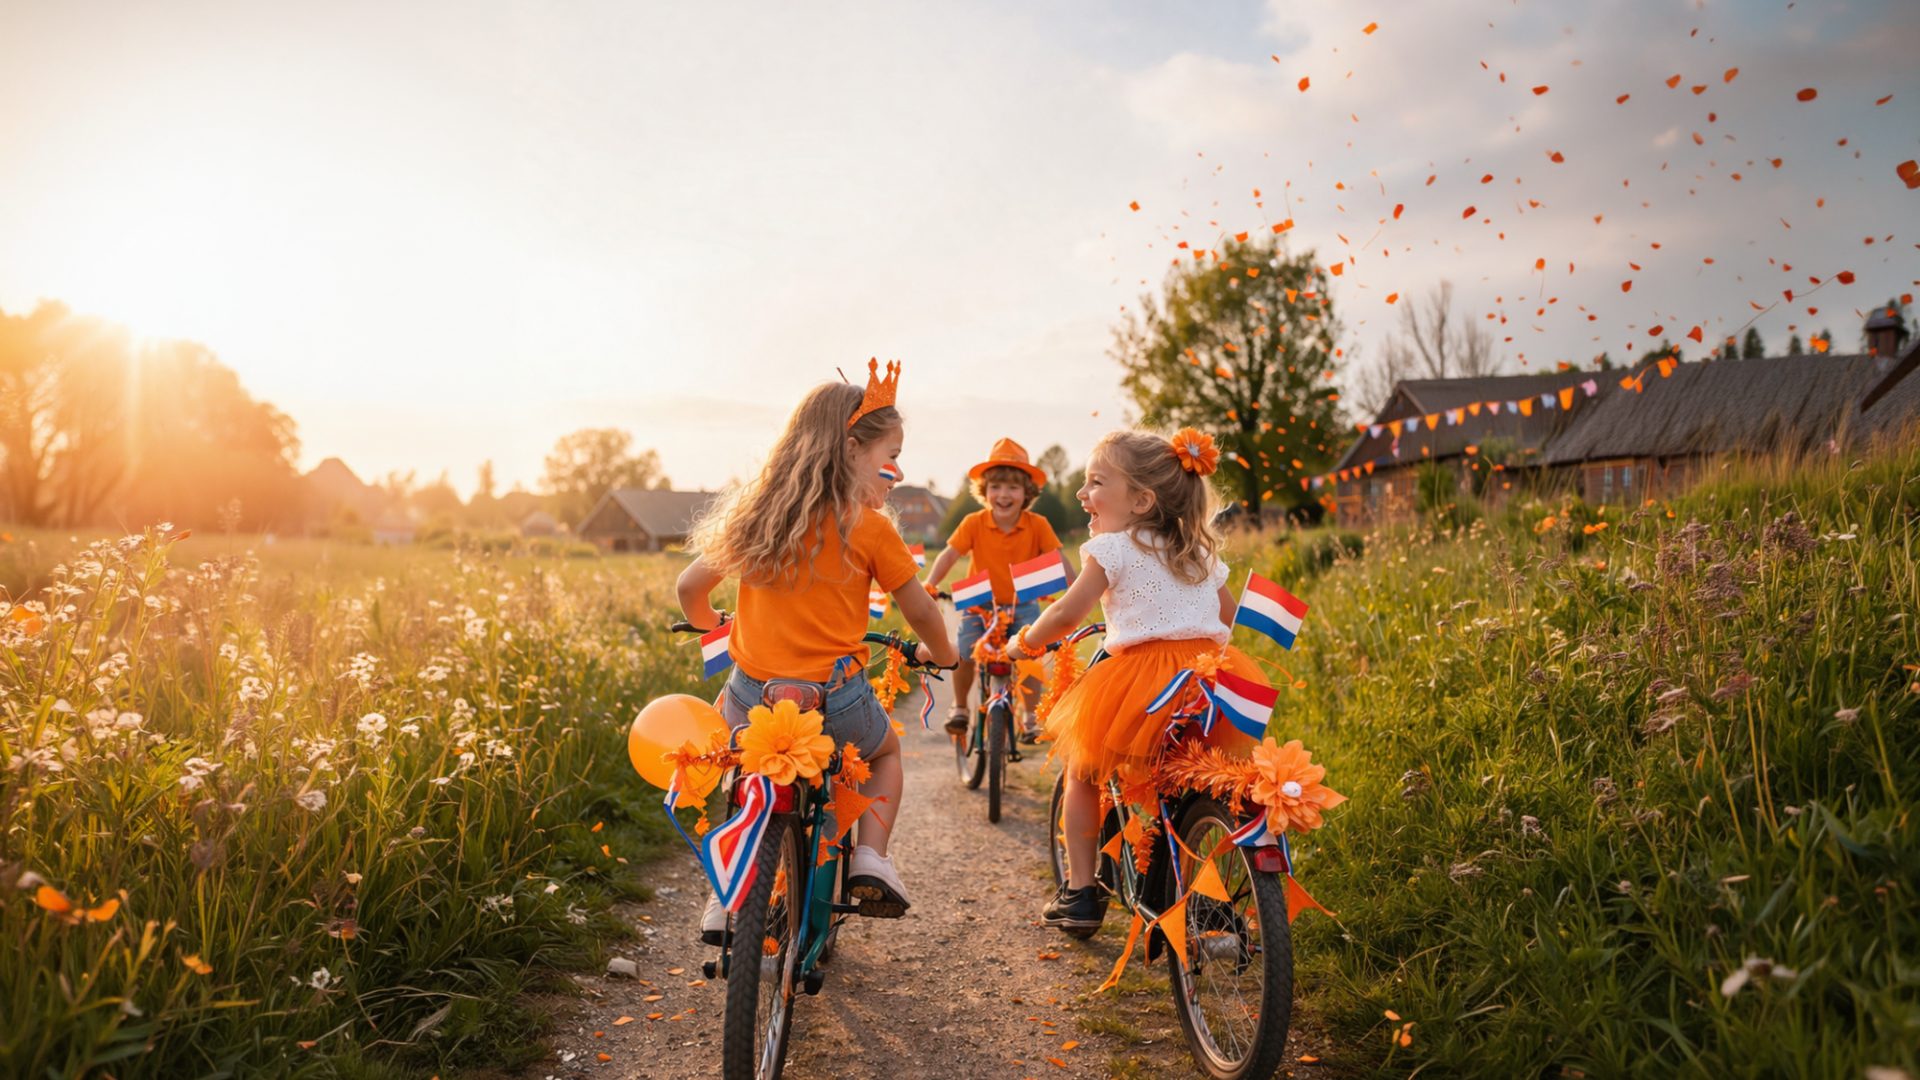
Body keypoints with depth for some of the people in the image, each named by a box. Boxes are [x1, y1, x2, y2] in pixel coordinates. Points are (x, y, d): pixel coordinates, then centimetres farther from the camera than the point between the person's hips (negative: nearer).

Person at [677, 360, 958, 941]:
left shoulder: (753, 512, 4)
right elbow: (922, 614, 0)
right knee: (886, 748, 29)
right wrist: (941, 654, 22)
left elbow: (690, 587, 13)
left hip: (751, 702, 3)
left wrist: (710, 626, 35)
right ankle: (870, 859, 10)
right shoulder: (867, 526, -8)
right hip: (835, 707, -3)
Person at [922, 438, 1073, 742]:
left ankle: (1029, 717, 9)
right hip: (980, 604, 0)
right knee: (963, 653, -14)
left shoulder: (1037, 526, -11)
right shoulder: (973, 523, -12)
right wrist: (929, 584, -28)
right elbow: (950, 554, -15)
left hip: (1022, 604, 0)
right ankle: (959, 707, 16)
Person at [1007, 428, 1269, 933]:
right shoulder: (1200, 550, 18)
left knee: (1082, 770, 16)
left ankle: (1080, 892, 15)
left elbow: (1067, 613, -6)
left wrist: (1023, 644, 11)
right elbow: (1227, 612, 26)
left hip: (1141, 678, -6)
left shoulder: (1112, 548, -3)